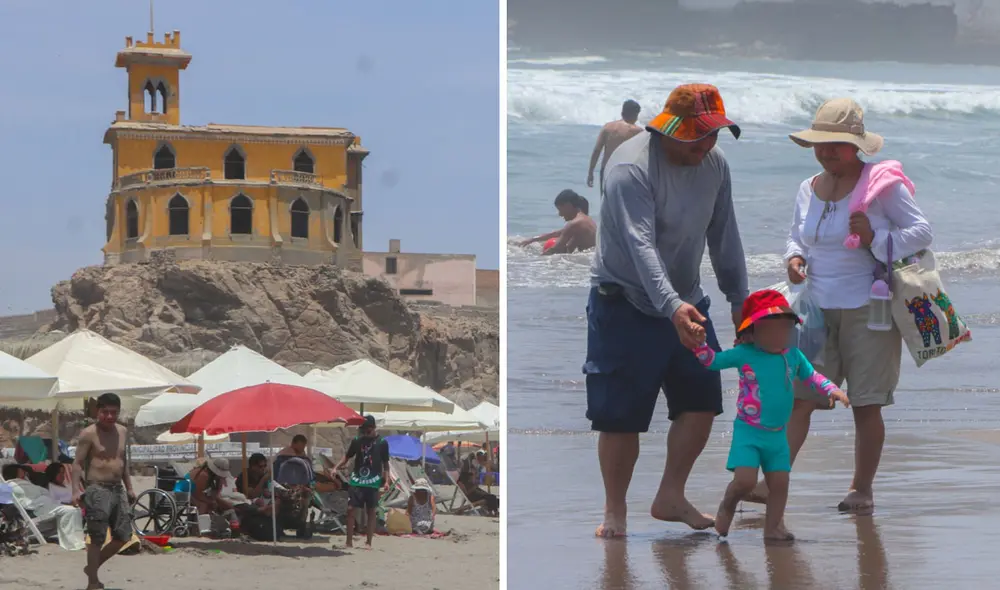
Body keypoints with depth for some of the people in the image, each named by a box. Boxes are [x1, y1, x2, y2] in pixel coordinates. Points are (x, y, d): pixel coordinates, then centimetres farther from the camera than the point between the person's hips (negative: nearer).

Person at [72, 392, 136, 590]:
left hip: (117, 489, 7)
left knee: (123, 537, 9)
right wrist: (76, 489, -21)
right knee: (97, 538, -6)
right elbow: (78, 463, -10)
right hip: (97, 489, -7)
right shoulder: (89, 434, -8)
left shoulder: (123, 432, 12)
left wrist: (129, 488, 22)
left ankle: (92, 567, 27)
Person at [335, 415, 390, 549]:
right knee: (351, 509, -4)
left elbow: (385, 463, 4)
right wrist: (336, 468, 0)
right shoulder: (357, 441, 6)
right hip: (356, 481, 2)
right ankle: (349, 541, 2)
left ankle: (368, 542, 8)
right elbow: (347, 457, 14)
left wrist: (386, 480, -4)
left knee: (371, 511, 2)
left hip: (373, 482, -2)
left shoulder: (382, 443, 1)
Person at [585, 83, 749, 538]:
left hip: (686, 303, 7)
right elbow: (641, 245, -33)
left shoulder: (715, 164, 0)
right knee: (620, 416, -4)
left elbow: (724, 237, 10)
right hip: (626, 306, -6)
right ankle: (615, 512, 12)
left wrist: (739, 299, 11)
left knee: (702, 402, 3)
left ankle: (670, 498, 19)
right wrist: (672, 305, -44)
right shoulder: (631, 167, -22)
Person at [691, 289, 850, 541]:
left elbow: (811, 376, 19)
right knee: (745, 480, -15)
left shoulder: (794, 356, 3)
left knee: (780, 482, 3)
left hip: (777, 435, 4)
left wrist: (831, 390, 6)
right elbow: (712, 360, 2)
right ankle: (727, 506, 16)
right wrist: (699, 342, -13)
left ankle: (773, 527, 16)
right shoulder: (743, 355, -7)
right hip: (748, 432, -4)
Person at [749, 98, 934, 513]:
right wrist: (794, 257, 3)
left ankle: (862, 489, 12)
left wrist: (875, 238, -21)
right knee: (798, 396, -6)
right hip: (817, 309, 4)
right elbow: (797, 236, 26)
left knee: (866, 405, 0)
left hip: (868, 310, -4)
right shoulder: (808, 189, 11)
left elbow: (922, 232, -6)